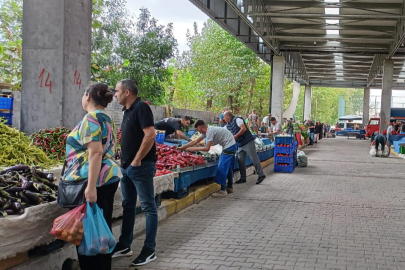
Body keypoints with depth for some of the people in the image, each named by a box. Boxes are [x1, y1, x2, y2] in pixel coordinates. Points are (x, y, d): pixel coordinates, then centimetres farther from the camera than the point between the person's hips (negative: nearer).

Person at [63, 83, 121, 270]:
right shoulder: (106, 119, 16)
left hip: (96, 181, -9)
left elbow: (95, 153, -22)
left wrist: (91, 186, -26)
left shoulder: (91, 118, -12)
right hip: (109, 177, 10)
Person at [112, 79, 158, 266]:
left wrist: (137, 160, -19)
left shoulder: (141, 107, -13)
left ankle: (149, 251, 4)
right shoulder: (128, 110, 13)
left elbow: (150, 135, -22)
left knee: (148, 207, -1)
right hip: (127, 166, 10)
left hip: (141, 166, -9)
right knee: (128, 206, 14)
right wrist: (124, 160, 13)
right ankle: (124, 246, 23)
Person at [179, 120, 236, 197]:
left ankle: (223, 191, -6)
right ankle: (230, 187, 30)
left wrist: (194, 149, -13)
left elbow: (207, 148, -22)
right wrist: (182, 148, 15)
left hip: (229, 147, -11)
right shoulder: (206, 131, 9)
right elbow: (195, 141, 15)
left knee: (222, 168, -9)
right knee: (228, 168, 19)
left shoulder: (210, 131, -22)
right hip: (232, 146, 11)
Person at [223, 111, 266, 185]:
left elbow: (243, 129, -19)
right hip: (240, 145, 9)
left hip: (248, 142, -9)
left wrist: (236, 136, -17)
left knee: (254, 158, -6)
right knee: (240, 160, 5)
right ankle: (243, 178, 11)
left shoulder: (237, 120, -10)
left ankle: (261, 175, 0)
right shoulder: (228, 125, 16)